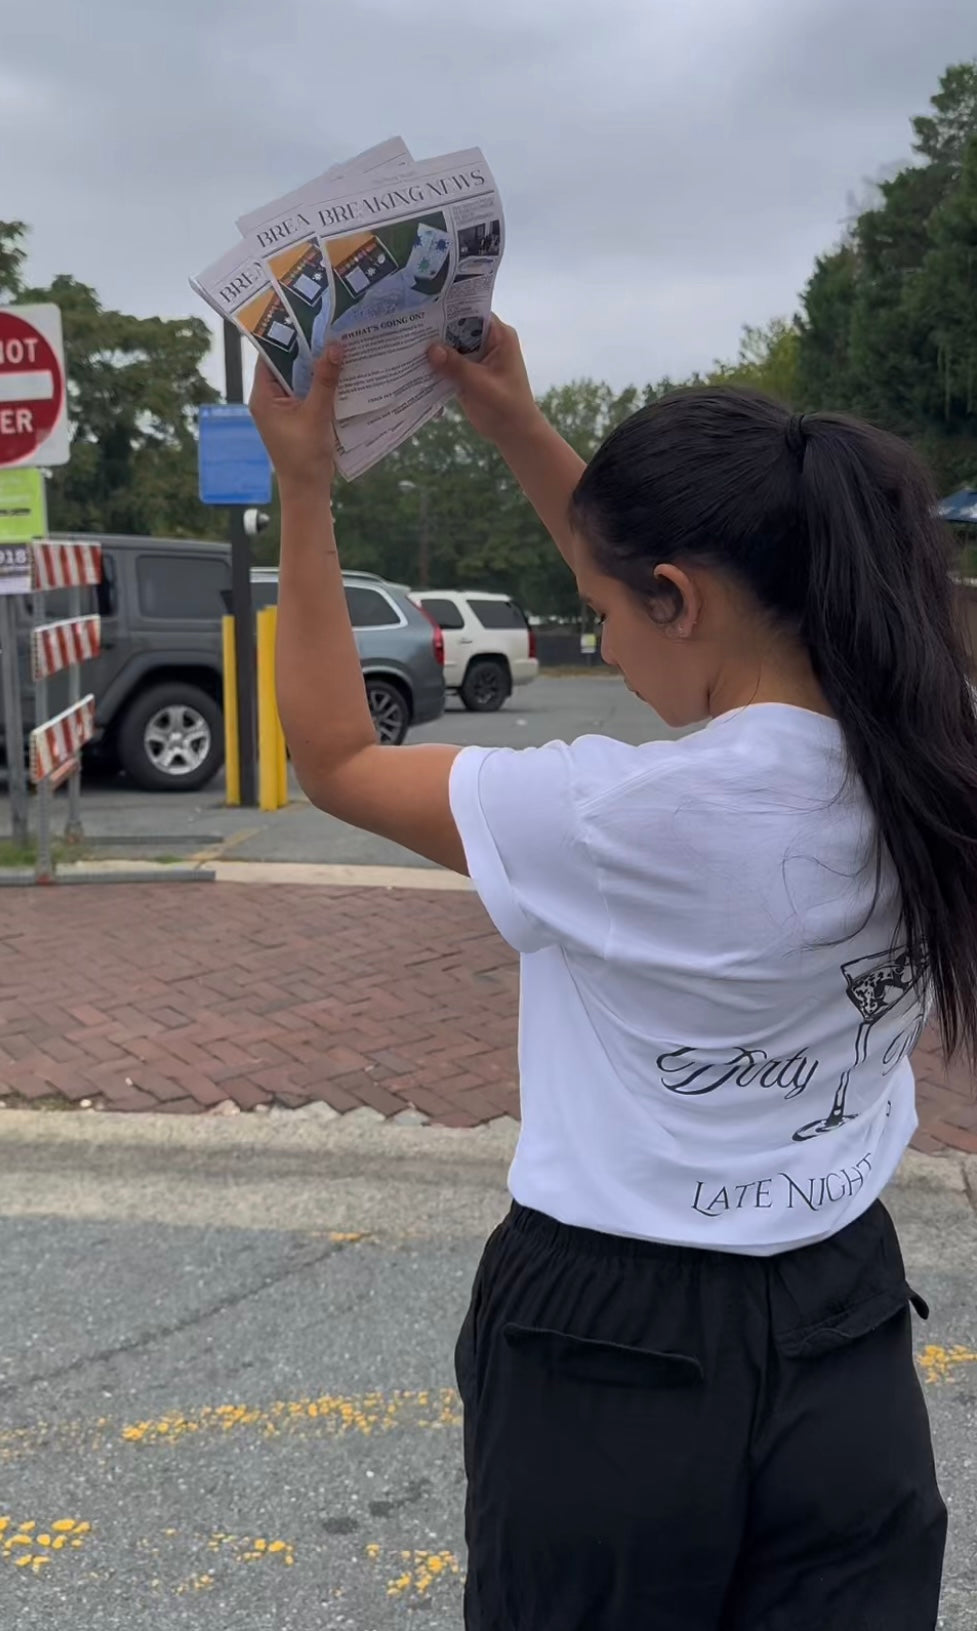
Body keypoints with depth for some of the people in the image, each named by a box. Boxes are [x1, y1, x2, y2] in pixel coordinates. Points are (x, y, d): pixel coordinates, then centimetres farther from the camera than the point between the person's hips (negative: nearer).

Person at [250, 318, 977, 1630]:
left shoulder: (629, 821, -26)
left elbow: (336, 761, -9)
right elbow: (713, 607, 9)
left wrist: (302, 487, -4)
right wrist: (520, 430, 11)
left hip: (613, 1357, -5)